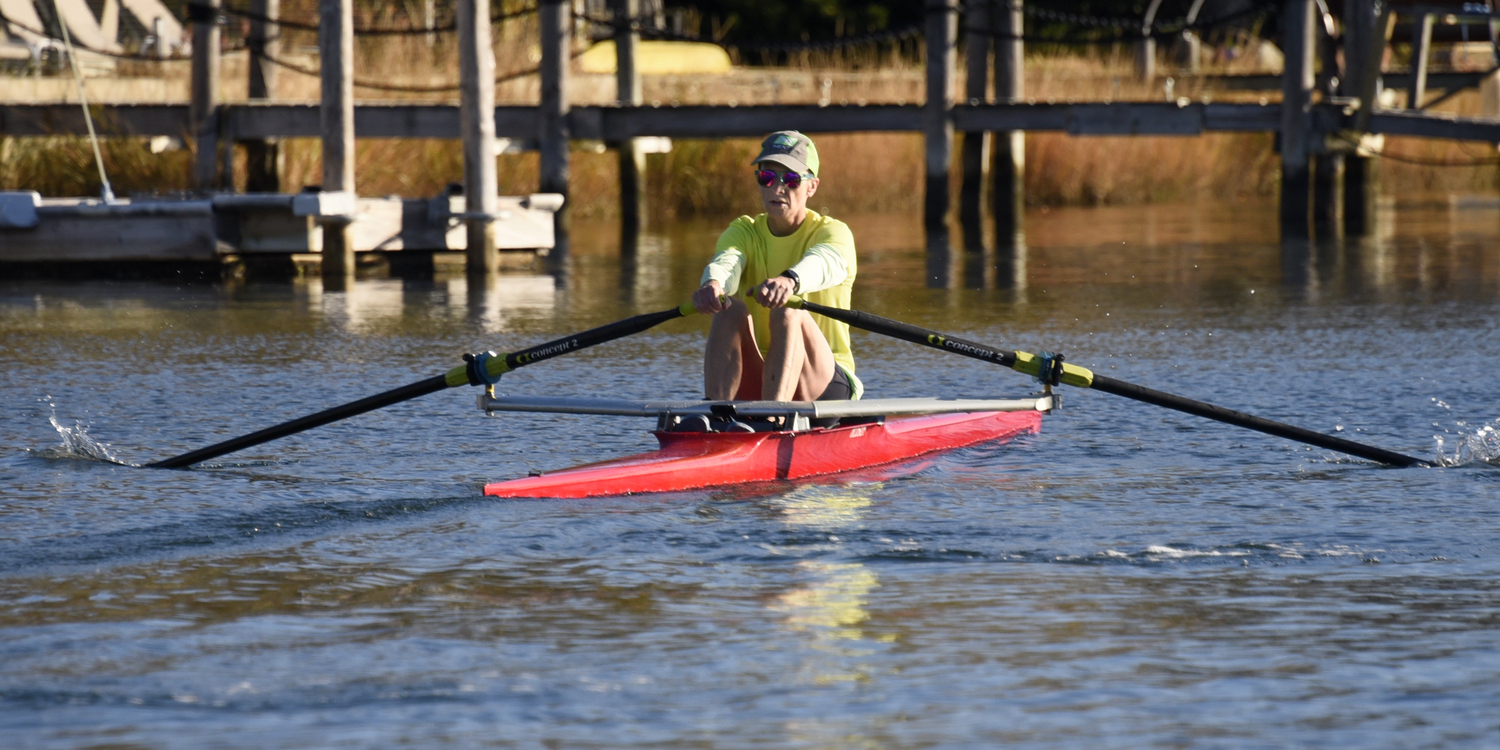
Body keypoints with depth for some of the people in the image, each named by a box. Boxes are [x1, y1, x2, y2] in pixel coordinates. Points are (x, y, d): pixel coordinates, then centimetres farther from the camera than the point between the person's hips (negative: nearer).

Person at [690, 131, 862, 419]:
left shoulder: (834, 233, -2)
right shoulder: (743, 232, 8)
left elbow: (824, 262, -28)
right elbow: (725, 262, -18)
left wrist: (789, 281, -53)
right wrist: (713, 284, -44)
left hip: (824, 384, -3)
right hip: (752, 382, 3)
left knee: (789, 314, -31)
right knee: (731, 308, -24)